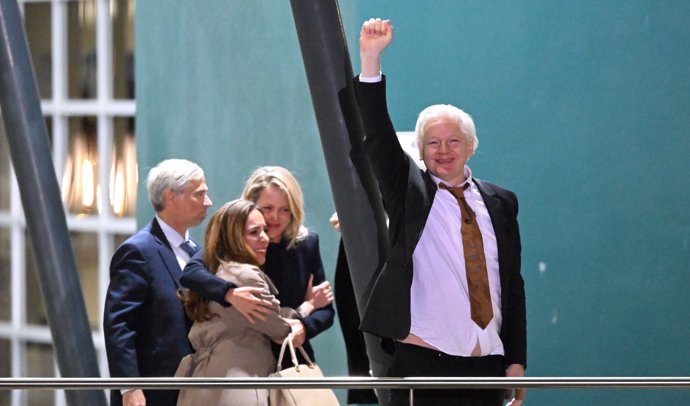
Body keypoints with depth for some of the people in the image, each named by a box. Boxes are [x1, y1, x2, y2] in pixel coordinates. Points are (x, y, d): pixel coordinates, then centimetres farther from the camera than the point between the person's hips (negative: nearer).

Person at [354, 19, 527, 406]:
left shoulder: (500, 202, 12)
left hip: (487, 369, 3)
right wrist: (370, 59, -19)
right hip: (422, 363, -3)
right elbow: (377, 137, -8)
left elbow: (513, 283, 13)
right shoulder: (409, 191, 5)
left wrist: (516, 361, 7)